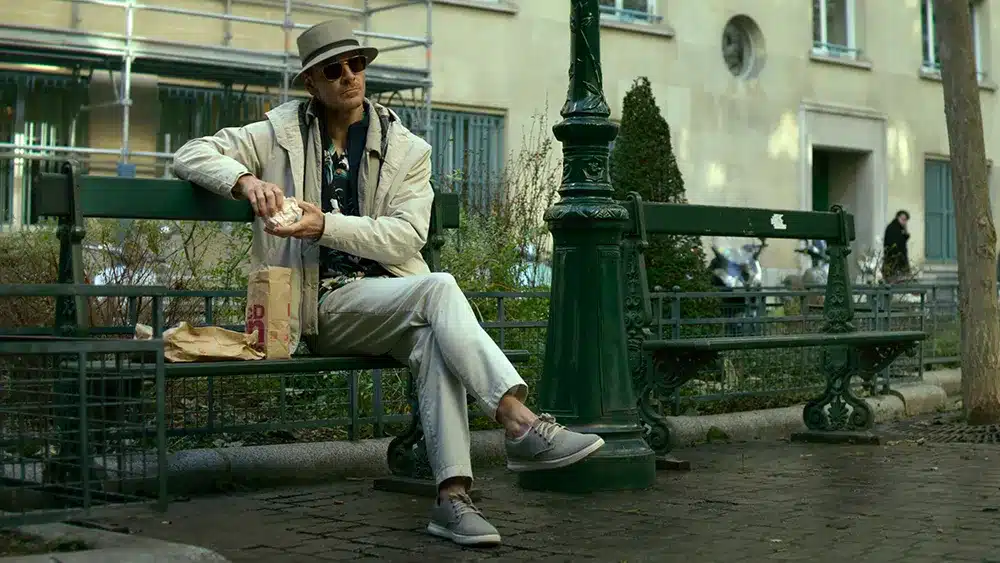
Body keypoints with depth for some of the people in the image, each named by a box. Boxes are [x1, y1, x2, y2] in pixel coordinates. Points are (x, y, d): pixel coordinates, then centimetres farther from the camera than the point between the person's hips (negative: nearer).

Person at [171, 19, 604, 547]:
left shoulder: (408, 150, 12)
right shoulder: (281, 135, 11)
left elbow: (406, 237, -1)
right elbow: (190, 154, 9)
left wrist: (326, 225, -16)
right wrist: (245, 179, -12)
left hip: (387, 297, 3)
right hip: (319, 303, -2)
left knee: (432, 336, -35)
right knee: (439, 288, -30)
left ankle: (452, 496, -42)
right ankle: (521, 423, -42)